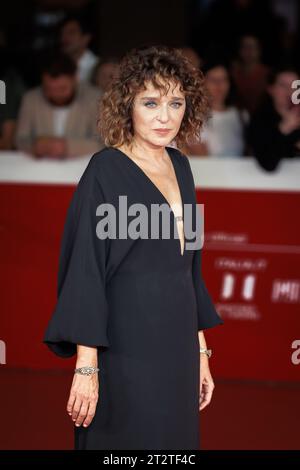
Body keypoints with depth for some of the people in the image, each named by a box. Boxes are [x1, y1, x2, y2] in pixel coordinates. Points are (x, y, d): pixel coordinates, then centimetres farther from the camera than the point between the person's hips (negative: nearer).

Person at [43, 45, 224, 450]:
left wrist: (200, 351, 15)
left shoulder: (180, 166, 9)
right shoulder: (105, 170, -11)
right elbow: (85, 267, -14)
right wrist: (86, 366, -20)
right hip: (127, 352, -7)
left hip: (177, 347, 7)